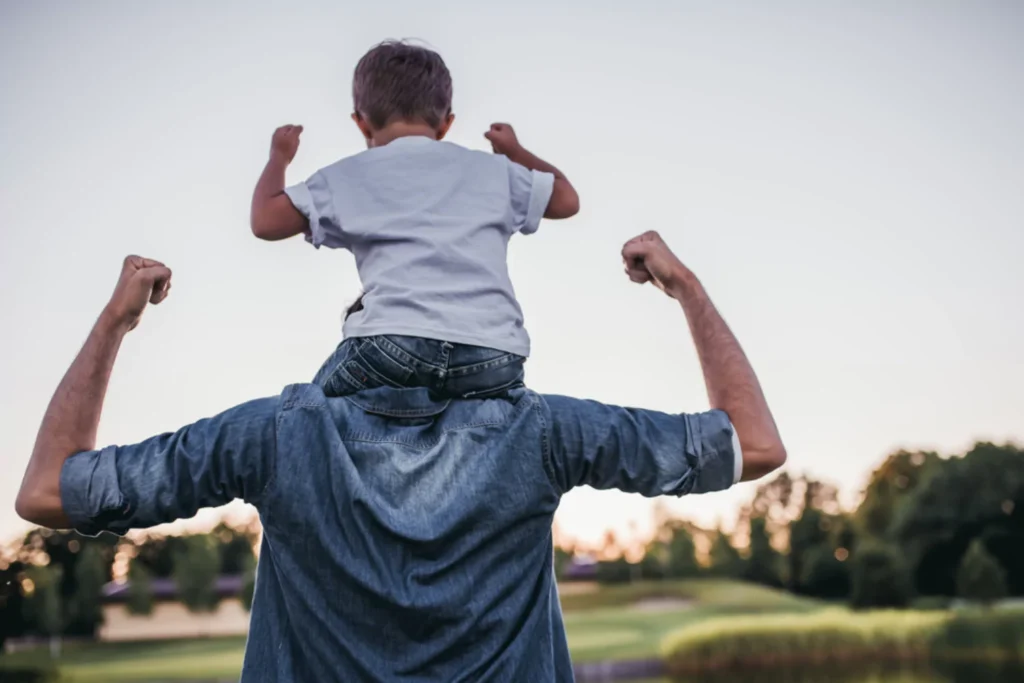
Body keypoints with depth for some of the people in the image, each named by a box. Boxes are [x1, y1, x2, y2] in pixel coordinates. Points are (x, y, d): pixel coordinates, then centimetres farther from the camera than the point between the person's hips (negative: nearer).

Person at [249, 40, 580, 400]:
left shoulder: (347, 177, 17)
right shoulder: (491, 169, 23)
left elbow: (265, 222, 19)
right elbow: (567, 199, 36)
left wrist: (278, 157, 39)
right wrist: (516, 153, 55)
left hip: (394, 346, -1)